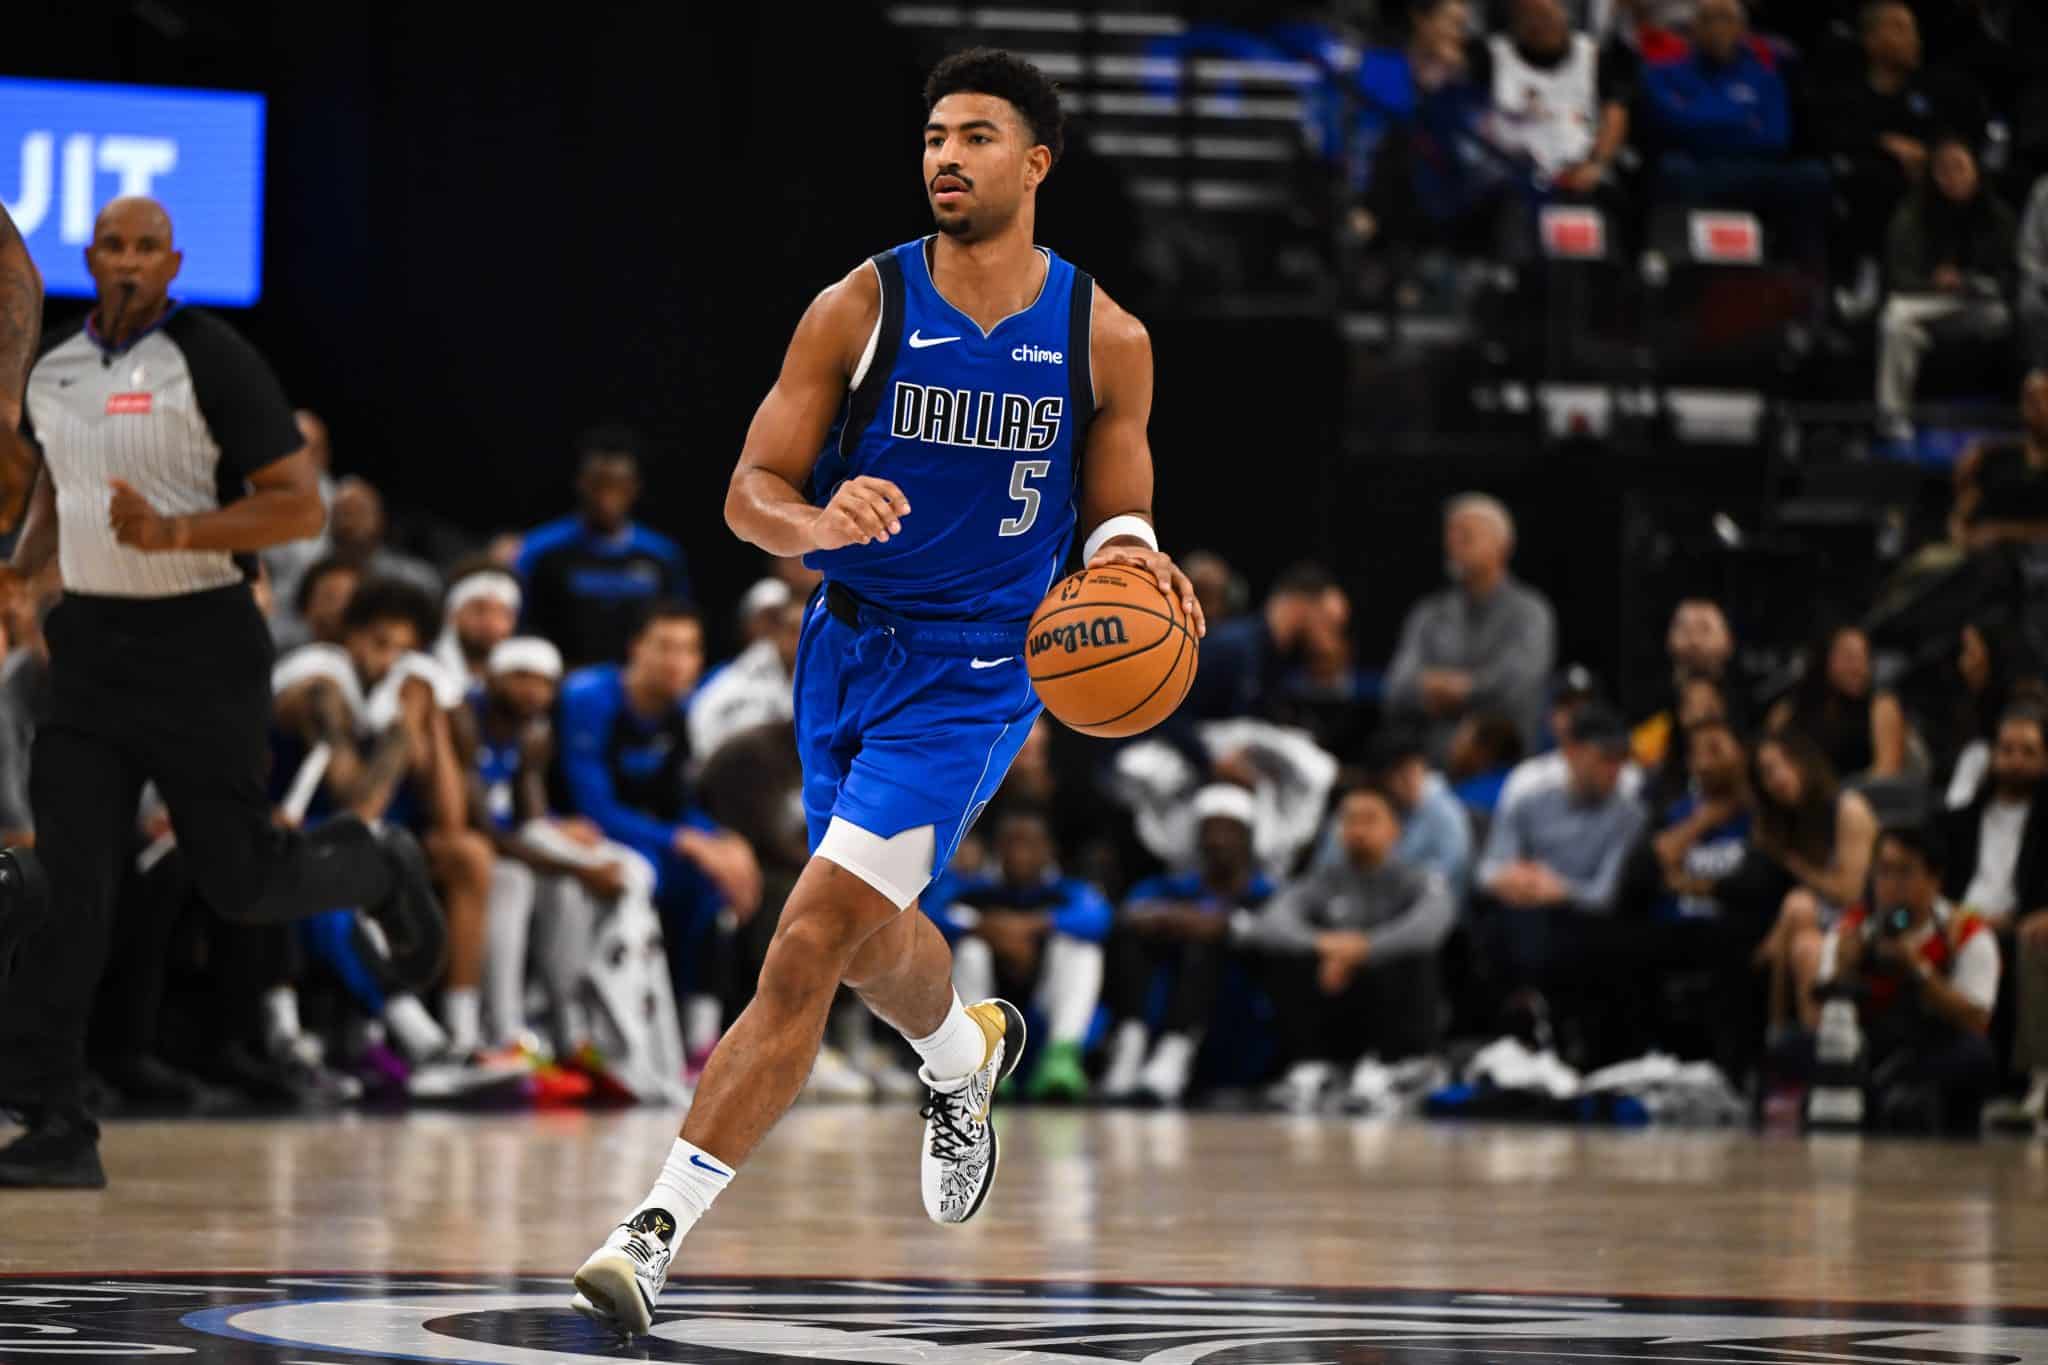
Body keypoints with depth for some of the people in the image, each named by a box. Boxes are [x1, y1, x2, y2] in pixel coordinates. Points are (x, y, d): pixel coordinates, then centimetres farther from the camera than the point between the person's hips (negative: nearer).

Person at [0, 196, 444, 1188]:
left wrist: (176, 533, -25)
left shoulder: (213, 362, -10)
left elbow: (301, 507, -12)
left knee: (240, 882, 3)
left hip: (200, 645, -4)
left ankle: (378, 872, 37)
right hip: (92, 645, 4)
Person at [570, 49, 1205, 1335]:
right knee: (873, 939, 20)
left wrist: (1127, 551, -15)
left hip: (976, 668, -3)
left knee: (813, 943, -17)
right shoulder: (860, 309, -4)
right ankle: (967, 1056, 57)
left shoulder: (1106, 340, -3)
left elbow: (1116, 511, 10)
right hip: (849, 648, 3)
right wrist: (818, 525, -26)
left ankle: (661, 1226, -18)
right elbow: (751, 491, -3)